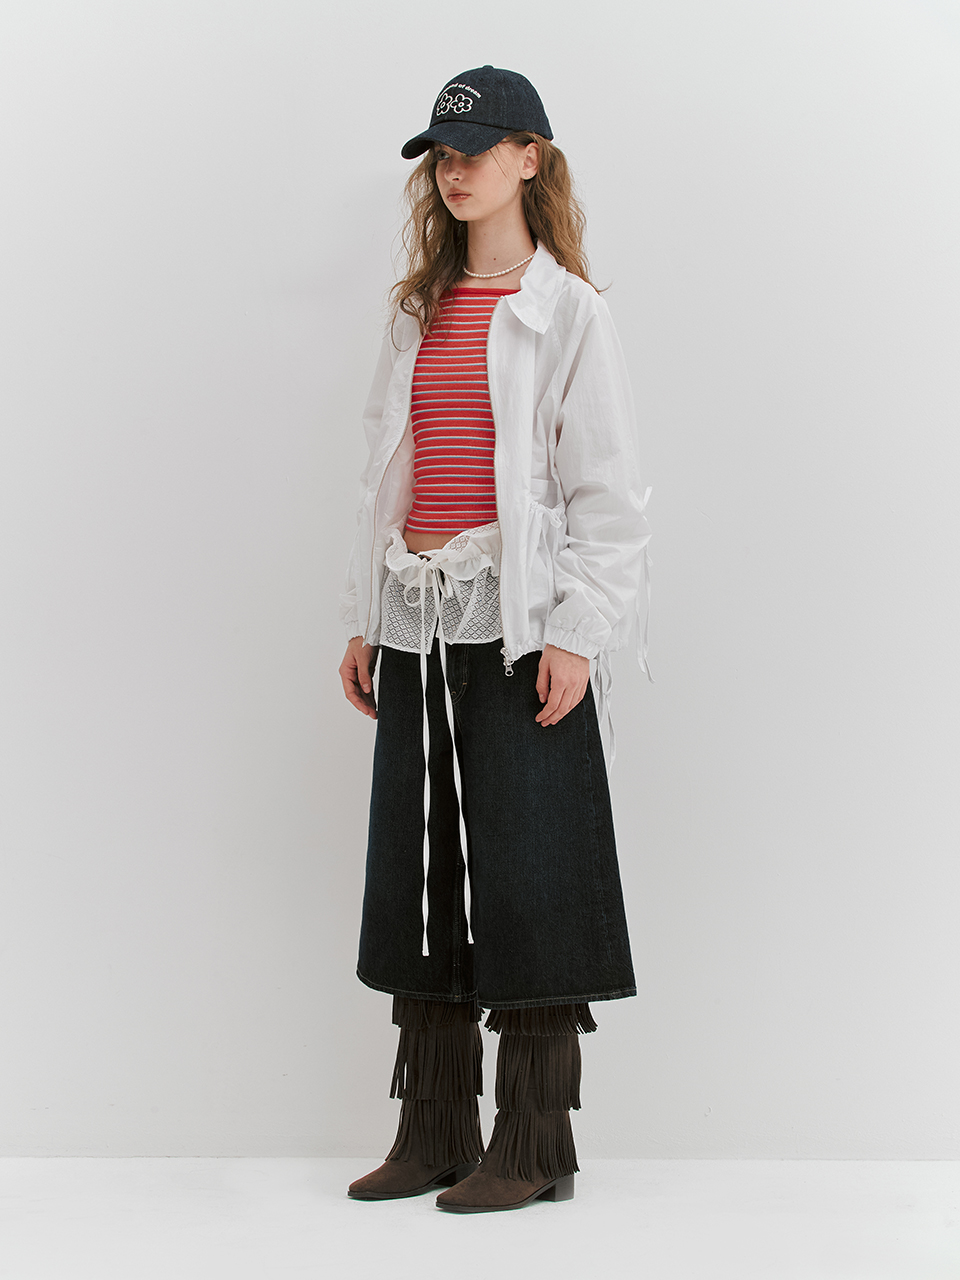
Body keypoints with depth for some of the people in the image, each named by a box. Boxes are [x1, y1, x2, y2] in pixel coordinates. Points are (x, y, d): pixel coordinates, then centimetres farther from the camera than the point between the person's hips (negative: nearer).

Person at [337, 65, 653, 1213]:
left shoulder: (566, 311, -1)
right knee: (418, 873, 7)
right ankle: (434, 1136, 17)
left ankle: (535, 1148, 6)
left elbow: (604, 488, -6)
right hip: (417, 623, 6)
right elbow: (386, 471, 17)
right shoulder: (418, 312, 17)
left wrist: (577, 632, -13)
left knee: (523, 874, -4)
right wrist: (363, 620, 12)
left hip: (518, 621, -6)